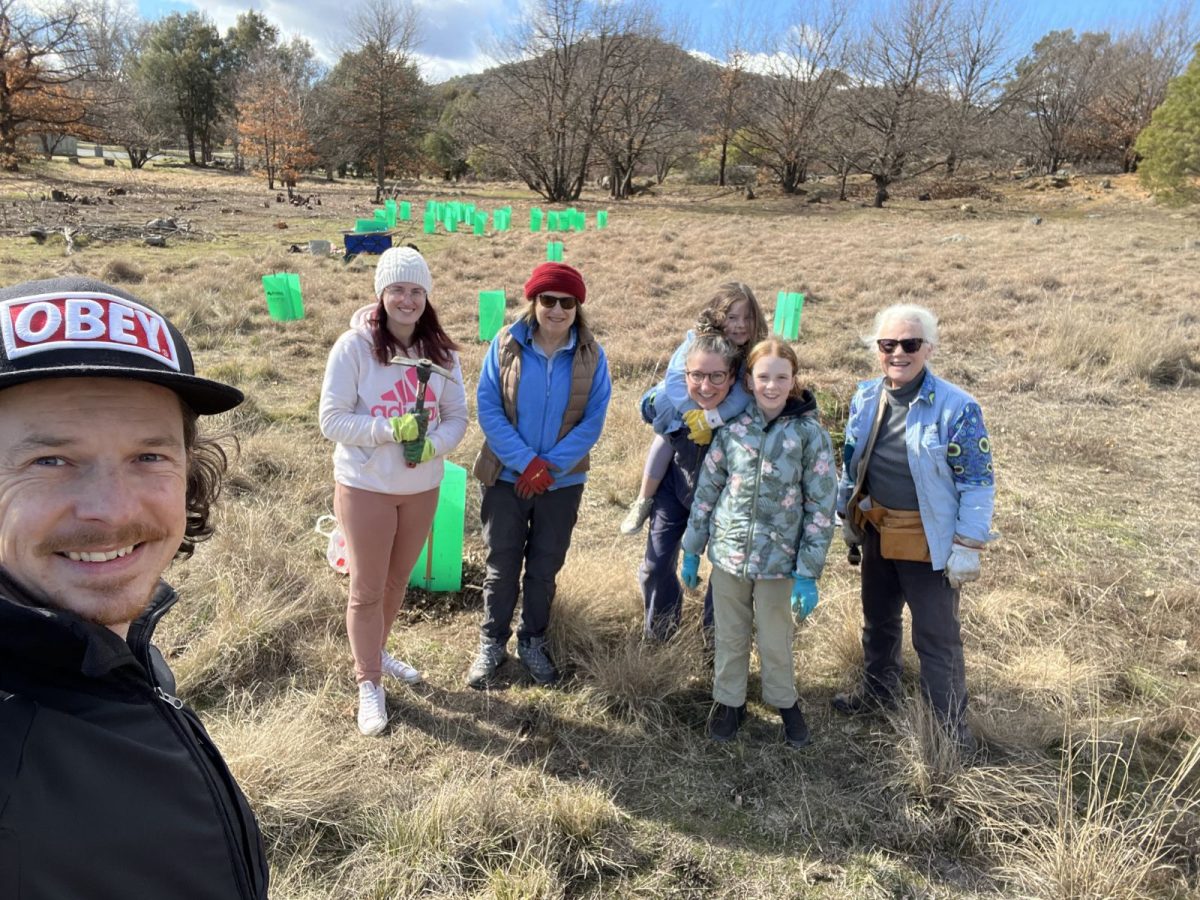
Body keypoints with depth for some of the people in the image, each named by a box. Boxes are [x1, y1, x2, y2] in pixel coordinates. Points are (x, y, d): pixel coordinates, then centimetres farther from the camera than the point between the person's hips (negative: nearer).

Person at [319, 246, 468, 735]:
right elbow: (332, 420, -15)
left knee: (397, 580, 21)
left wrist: (432, 444, -20)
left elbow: (457, 416, 1)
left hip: (422, 486, 4)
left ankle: (375, 651, 46)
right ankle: (369, 684, 25)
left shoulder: (441, 352, -2)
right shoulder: (354, 346, -14)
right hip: (366, 487, -4)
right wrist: (390, 428, -27)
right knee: (367, 589, 7)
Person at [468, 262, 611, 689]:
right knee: (502, 567, 11)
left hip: (562, 482, 1)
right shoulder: (506, 343, -9)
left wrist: (549, 466, -16)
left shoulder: (591, 356, -6)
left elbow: (593, 420, -7)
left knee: (544, 568, 15)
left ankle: (533, 641, 35)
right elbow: (487, 407, -11)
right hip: (507, 477, -1)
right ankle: (491, 643, 31)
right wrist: (526, 461, -18)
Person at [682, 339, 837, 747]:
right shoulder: (732, 428, -4)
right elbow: (707, 490, 3)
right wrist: (692, 549, 6)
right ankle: (729, 699, 37)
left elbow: (822, 508, -8)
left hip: (777, 559, -2)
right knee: (730, 635, 16)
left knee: (774, 639, 13)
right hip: (728, 553, 2)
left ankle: (784, 701, 38)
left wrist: (808, 572, -10)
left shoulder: (810, 433, -10)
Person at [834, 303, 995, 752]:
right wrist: (847, 516, 14)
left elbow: (977, 481, -14)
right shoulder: (865, 397, -1)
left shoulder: (956, 407, -18)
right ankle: (878, 688, 47)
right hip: (876, 530, 6)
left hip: (928, 540, -6)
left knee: (937, 636, 7)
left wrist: (967, 547, -15)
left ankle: (950, 723, 26)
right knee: (878, 619, 24)